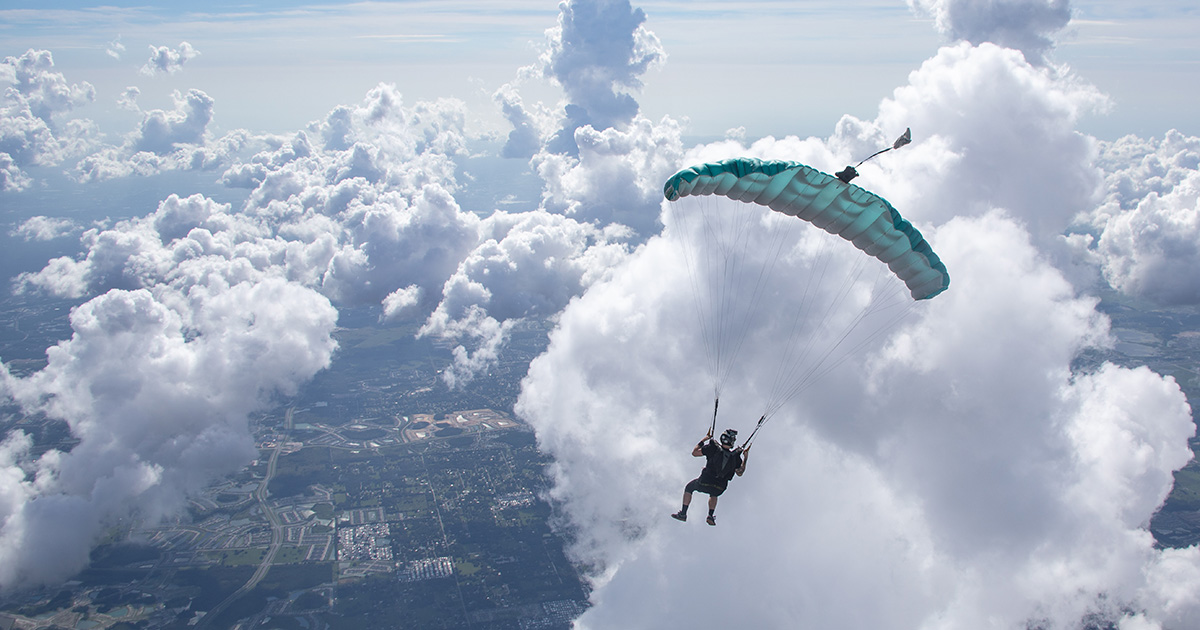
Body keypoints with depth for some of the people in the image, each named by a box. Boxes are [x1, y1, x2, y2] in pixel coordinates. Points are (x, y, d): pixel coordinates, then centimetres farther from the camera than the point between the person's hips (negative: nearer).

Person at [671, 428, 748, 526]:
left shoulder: (713, 448, -14)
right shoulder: (736, 456, -7)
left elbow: (694, 453, -3)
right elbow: (739, 473, 8)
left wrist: (705, 438, 4)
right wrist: (745, 459, 15)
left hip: (704, 483, -3)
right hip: (720, 488, 3)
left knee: (688, 487, 28)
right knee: (713, 494, 40)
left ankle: (683, 514, 25)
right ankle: (711, 516, 24)